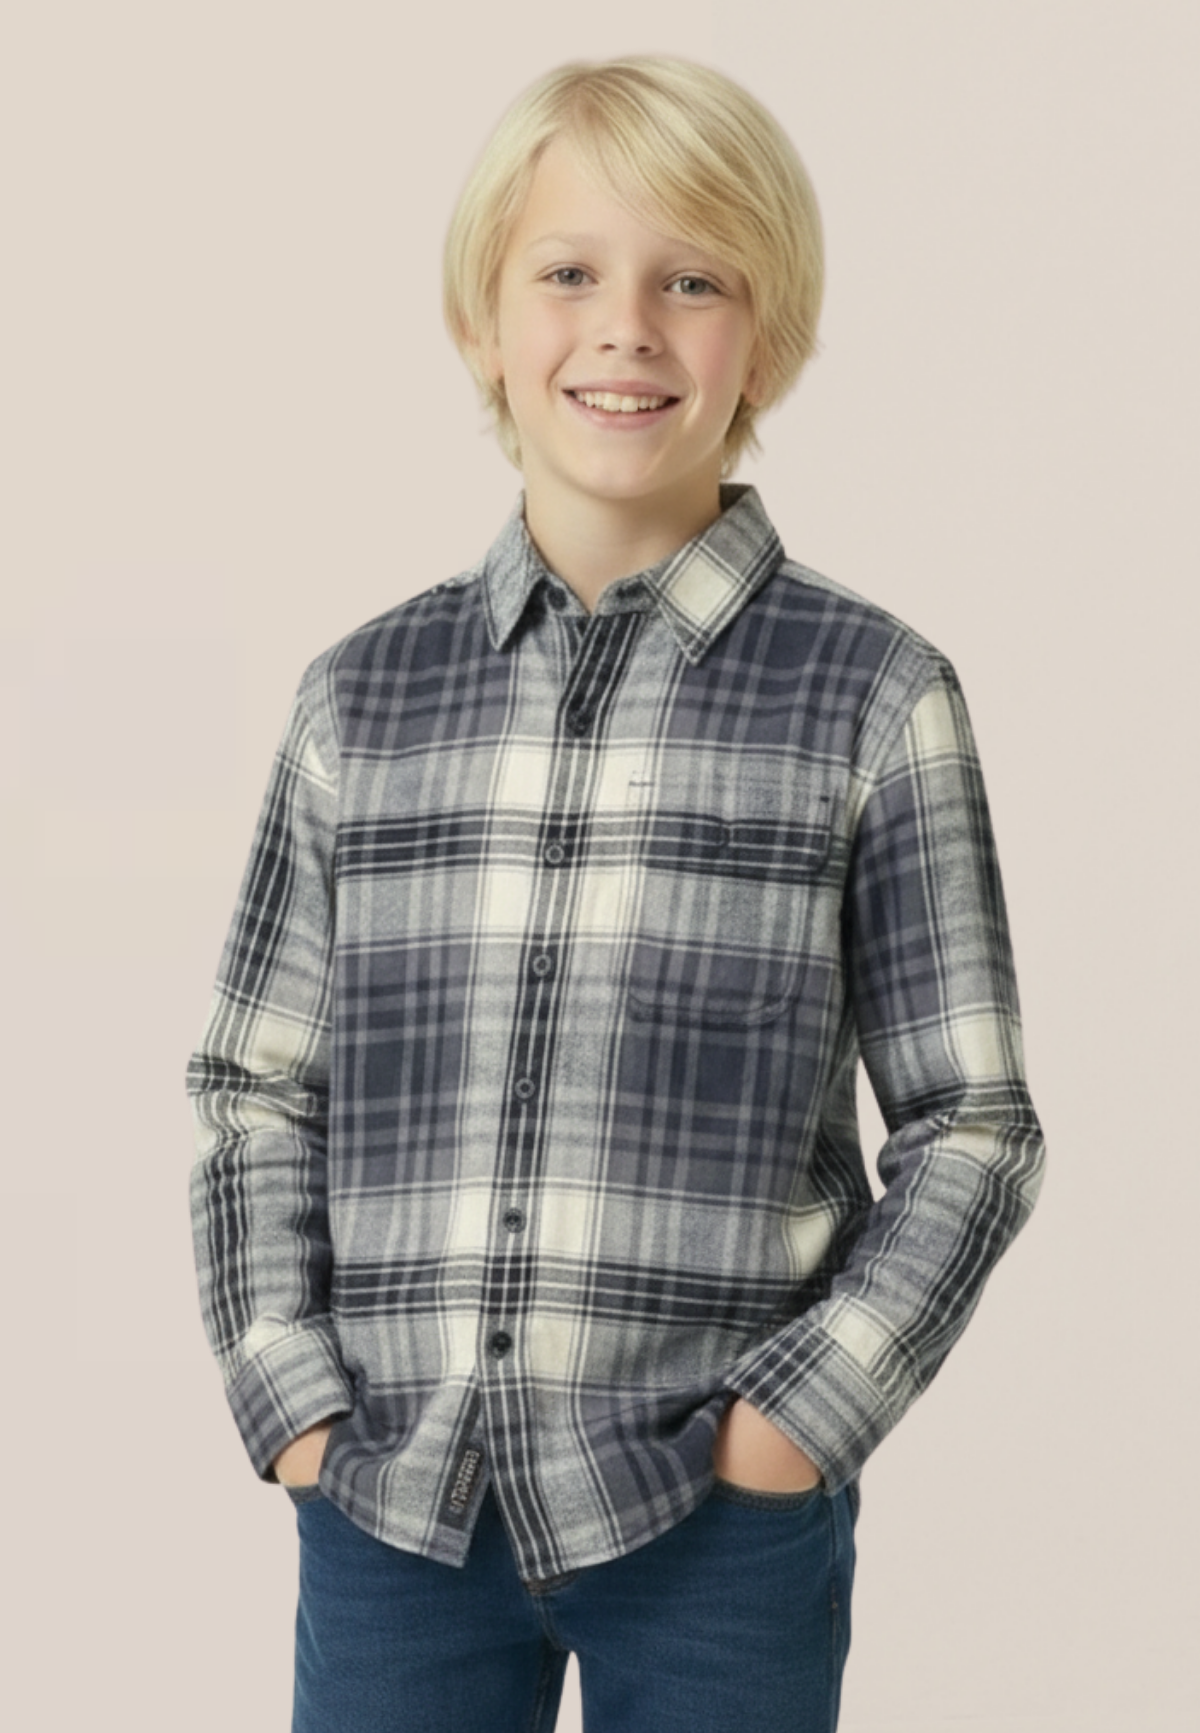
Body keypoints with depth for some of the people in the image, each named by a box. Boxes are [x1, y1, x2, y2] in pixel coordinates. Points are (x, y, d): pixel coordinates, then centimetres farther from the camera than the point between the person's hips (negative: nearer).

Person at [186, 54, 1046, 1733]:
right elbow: (259, 1089, 9)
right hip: (388, 1508, 2)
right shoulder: (363, 694, 5)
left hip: (723, 1527, -2)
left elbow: (972, 1126, 0)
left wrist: (803, 1410, -8)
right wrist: (290, 1396, -2)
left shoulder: (873, 695, -2)